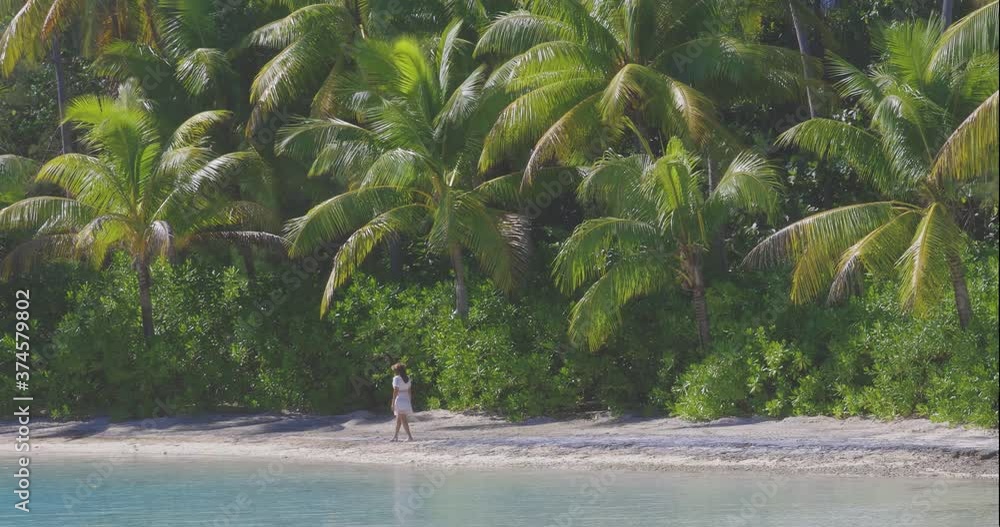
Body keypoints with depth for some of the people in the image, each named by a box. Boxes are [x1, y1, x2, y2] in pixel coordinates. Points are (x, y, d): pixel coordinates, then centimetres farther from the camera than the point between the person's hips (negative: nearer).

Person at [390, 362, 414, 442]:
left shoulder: (396, 378, -12)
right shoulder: (407, 378, 8)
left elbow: (395, 391, -16)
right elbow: (409, 391, 12)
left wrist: (393, 403, -12)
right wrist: (410, 402, 19)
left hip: (399, 399, -7)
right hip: (406, 399, 7)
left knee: (403, 420, -7)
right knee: (398, 419, 19)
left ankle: (410, 436, -14)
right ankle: (396, 436, 27)